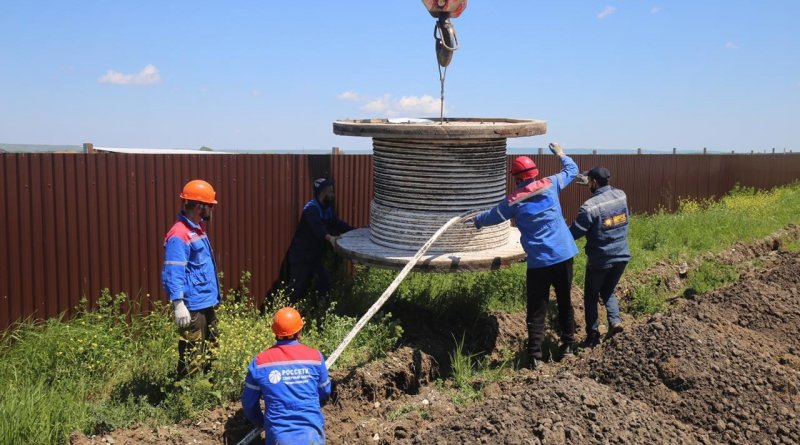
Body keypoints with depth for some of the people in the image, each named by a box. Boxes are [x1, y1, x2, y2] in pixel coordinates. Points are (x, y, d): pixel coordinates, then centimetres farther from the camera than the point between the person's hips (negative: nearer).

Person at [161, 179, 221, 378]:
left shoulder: (198, 229, 11)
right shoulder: (179, 236, -19)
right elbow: (173, 274, -23)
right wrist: (179, 305, -26)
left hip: (207, 303, 10)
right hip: (192, 307, -10)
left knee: (211, 350, 21)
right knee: (192, 356, -2)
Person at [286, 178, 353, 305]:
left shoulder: (328, 208, 7)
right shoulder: (311, 208, -22)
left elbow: (338, 224, 7)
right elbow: (317, 227, -40)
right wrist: (329, 237, -58)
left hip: (315, 255, 8)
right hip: (300, 256, -8)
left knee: (325, 283, 7)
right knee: (297, 288, -5)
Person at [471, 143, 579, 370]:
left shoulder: (514, 200, -4)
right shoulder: (550, 184, 1)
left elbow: (493, 216, 12)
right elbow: (571, 170, 18)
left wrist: (476, 219, 32)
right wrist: (561, 154, 35)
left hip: (539, 261, -3)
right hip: (564, 255, 3)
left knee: (537, 310, 3)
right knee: (564, 300, 18)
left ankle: (535, 356, 2)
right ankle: (568, 343, 30)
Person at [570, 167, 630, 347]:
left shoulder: (590, 206, -21)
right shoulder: (621, 195, -4)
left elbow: (574, 233, -14)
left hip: (599, 260, -5)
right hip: (622, 256, 5)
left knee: (591, 296, 14)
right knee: (608, 291, 25)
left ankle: (593, 335, 16)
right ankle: (615, 319, 2)